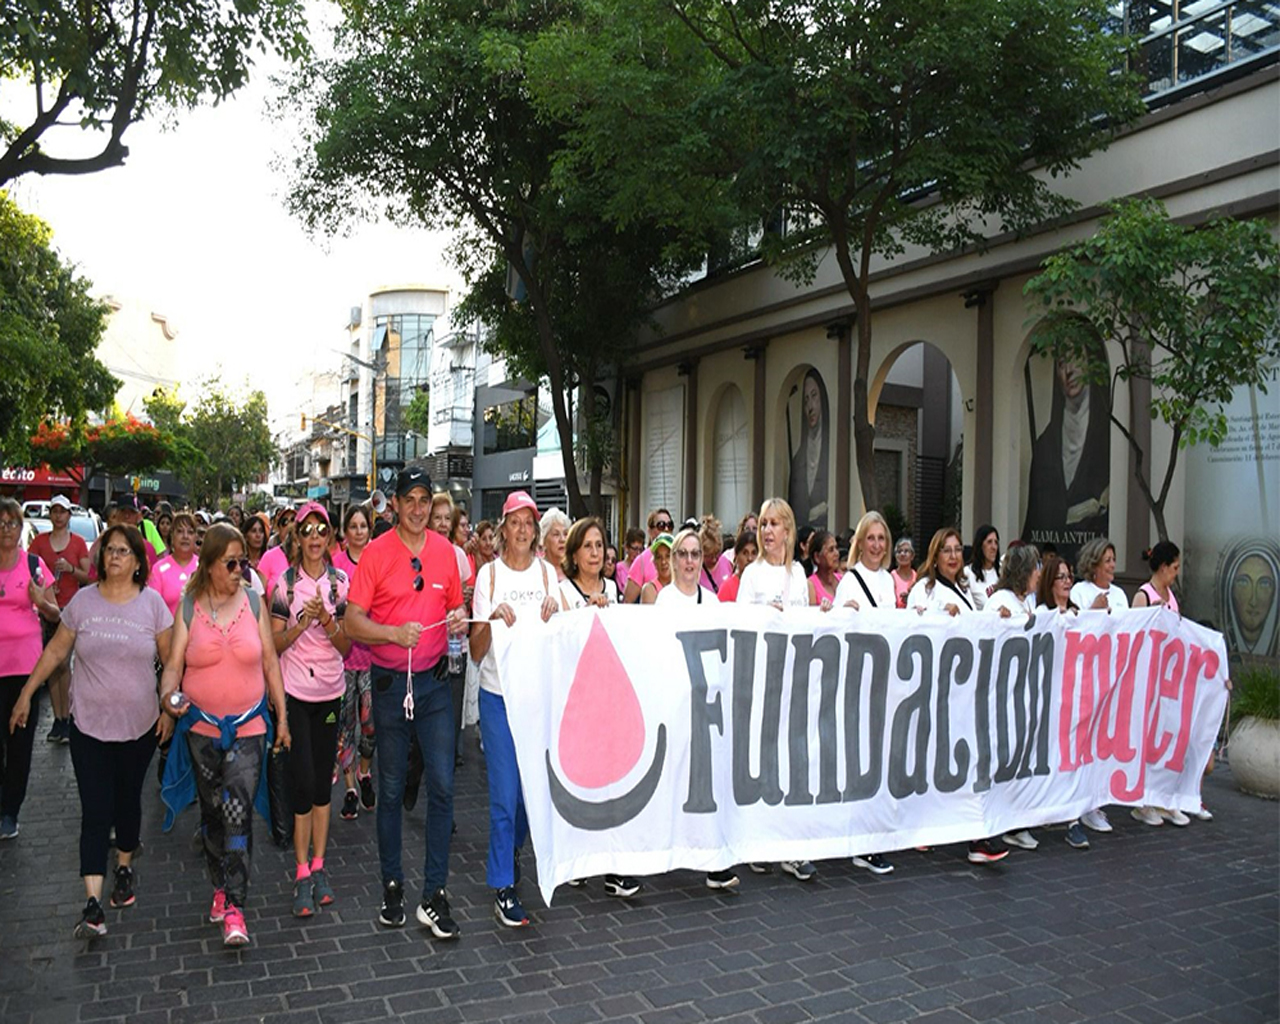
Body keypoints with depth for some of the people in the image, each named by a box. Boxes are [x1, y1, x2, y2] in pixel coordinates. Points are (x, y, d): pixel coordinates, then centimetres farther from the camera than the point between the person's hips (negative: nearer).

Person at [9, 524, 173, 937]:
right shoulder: (83, 601, -2)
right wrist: (26, 693, 5)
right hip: (89, 725, 0)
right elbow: (55, 651, 6)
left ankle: (124, 869, 37)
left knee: (128, 802, 15)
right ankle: (93, 904, -3)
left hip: (139, 726, 0)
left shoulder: (152, 603, -4)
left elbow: (171, 659, 0)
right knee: (95, 813, -3)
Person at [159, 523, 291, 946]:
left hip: (247, 726, -1)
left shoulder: (254, 602, -1)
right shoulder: (187, 607, -1)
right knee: (212, 811, 14)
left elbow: (270, 661, 3)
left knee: (238, 812, -11)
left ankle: (234, 905, -3)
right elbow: (174, 663, -1)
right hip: (202, 727, 2)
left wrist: (282, 716, 3)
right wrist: (168, 695, -23)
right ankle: (220, 887, 33)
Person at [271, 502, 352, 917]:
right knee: (303, 780, -4)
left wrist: (328, 621, -18)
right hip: (294, 691, -2)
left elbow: (346, 646, 1)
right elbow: (276, 644, -2)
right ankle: (302, 873, 7)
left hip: (330, 690, 2)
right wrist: (302, 624, -19)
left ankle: (318, 867, 19)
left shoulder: (341, 582, 2)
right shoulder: (284, 583, -2)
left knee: (323, 779, 9)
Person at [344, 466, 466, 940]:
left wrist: (459, 618, -7)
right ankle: (392, 885, 27)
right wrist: (394, 633, -25)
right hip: (390, 682, -2)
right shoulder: (376, 552, -6)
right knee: (391, 788, 10)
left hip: (434, 680, 2)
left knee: (442, 785, -1)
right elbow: (353, 622, -9)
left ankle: (434, 896, 9)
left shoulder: (445, 550, 3)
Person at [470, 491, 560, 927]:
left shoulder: (546, 572, 5)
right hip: (498, 694, -3)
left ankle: (509, 850, 39)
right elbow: (476, 650, -5)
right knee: (505, 791, -3)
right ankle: (502, 887, 8)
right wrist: (493, 620, -23)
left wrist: (552, 616, -13)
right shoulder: (489, 574, -2)